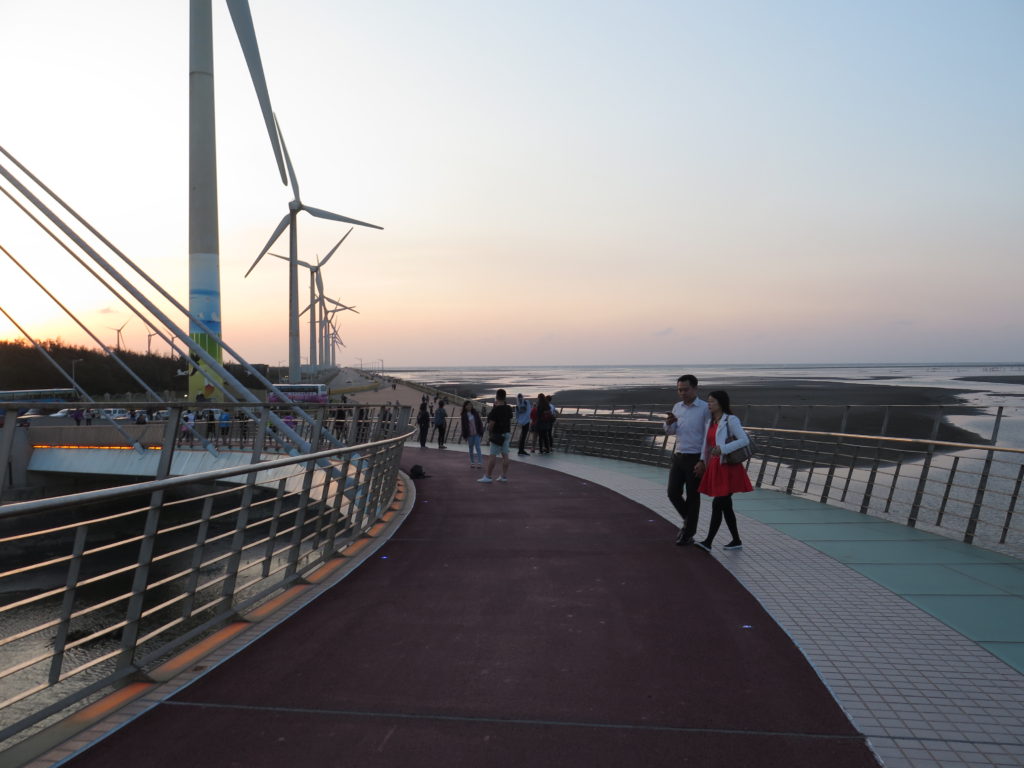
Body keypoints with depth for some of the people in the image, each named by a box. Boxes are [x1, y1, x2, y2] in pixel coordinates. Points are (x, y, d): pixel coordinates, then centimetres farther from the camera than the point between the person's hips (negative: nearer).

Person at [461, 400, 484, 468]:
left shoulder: (475, 413, 1)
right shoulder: (464, 415, 0)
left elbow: (479, 423, 4)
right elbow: (463, 426, 1)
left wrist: (481, 432, -1)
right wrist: (464, 436, -1)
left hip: (476, 433, -1)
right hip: (469, 434, 1)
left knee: (478, 448, -7)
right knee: (471, 449, 10)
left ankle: (480, 463, -10)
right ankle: (472, 462, 19)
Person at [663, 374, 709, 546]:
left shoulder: (705, 408, -10)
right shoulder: (677, 407, 8)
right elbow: (670, 432, 13)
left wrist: (702, 461, -16)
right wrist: (668, 423, -11)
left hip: (695, 459, -5)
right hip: (678, 456, 6)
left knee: (692, 497, 4)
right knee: (673, 493, 5)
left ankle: (688, 534, 15)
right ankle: (688, 521, 29)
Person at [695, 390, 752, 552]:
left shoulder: (731, 420, -10)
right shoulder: (711, 422, 12)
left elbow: (745, 440, -17)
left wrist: (722, 449, -25)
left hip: (729, 468, -8)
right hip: (715, 467, 8)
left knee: (717, 504, -12)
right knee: (725, 506, 12)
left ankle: (708, 543, -14)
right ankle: (736, 541, 22)